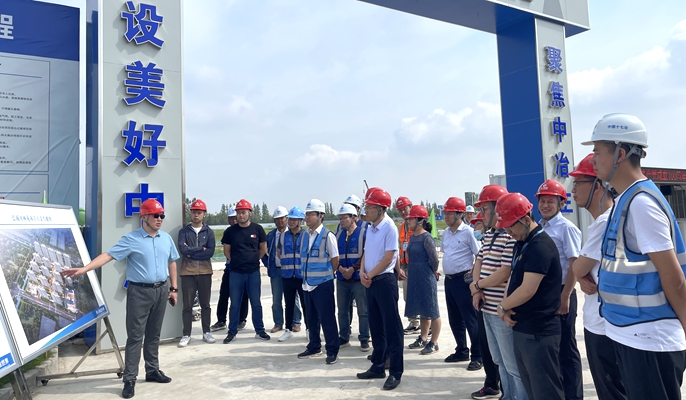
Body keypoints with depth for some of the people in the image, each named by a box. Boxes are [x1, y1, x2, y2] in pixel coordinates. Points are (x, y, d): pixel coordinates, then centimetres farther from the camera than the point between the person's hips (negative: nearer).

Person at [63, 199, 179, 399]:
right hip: (139, 292, -4)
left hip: (161, 290, 4)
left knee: (154, 334, 14)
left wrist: (173, 288, 12)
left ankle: (152, 370, 27)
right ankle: (130, 379, 8)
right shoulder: (131, 239, -9)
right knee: (135, 336, 0)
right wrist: (84, 269, -29)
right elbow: (108, 255, -17)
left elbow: (172, 263, 13)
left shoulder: (166, 238, 6)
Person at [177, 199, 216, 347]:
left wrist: (191, 253, -10)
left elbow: (210, 252, -8)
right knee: (187, 305, 4)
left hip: (205, 272, 1)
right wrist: (201, 249, -11)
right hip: (187, 272, -1)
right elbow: (182, 250, -12)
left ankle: (206, 332, 21)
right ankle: (186, 335, 13)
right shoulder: (184, 231, 3)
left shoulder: (209, 232, 5)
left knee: (205, 304, 10)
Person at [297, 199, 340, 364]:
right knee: (311, 318, 16)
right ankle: (314, 347, 31)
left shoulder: (327, 235, -12)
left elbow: (335, 261, -7)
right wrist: (307, 275, 13)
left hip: (323, 284, -6)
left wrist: (324, 275, 3)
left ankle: (332, 351, 13)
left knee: (327, 318, 0)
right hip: (307, 284, 7)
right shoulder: (305, 235, 8)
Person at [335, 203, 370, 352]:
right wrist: (340, 268, -10)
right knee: (342, 310, 12)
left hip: (358, 278, -5)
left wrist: (353, 269, -16)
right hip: (342, 279, 5)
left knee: (363, 311, 2)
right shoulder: (339, 235, 11)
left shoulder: (364, 233, -6)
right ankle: (344, 338, 24)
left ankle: (364, 339, 13)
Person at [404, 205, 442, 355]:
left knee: (432, 311, 3)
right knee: (422, 310, 19)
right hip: (414, 279, 9)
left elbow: (434, 259, -17)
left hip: (426, 280, -9)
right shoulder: (412, 236, 8)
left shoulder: (426, 238, -17)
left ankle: (434, 343, 13)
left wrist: (433, 272, -2)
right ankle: (423, 339, 32)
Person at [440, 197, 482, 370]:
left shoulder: (468, 232, -12)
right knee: (454, 319, 15)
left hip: (463, 280, -8)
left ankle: (478, 356, 8)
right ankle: (462, 351, 30)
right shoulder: (446, 232, 10)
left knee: (470, 320, -2)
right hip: (449, 279, 8)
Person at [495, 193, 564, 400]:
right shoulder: (521, 244, 12)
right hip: (521, 328, 10)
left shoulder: (540, 246, -19)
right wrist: (506, 310, -1)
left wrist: (502, 306, -8)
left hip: (538, 331, -10)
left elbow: (527, 290, -25)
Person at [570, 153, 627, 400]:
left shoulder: (605, 222, -22)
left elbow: (577, 268, -18)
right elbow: (581, 269, 13)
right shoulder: (602, 221, 11)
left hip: (606, 326, -10)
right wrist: (583, 279, -7)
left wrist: (581, 274, 3)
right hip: (596, 322, 10)